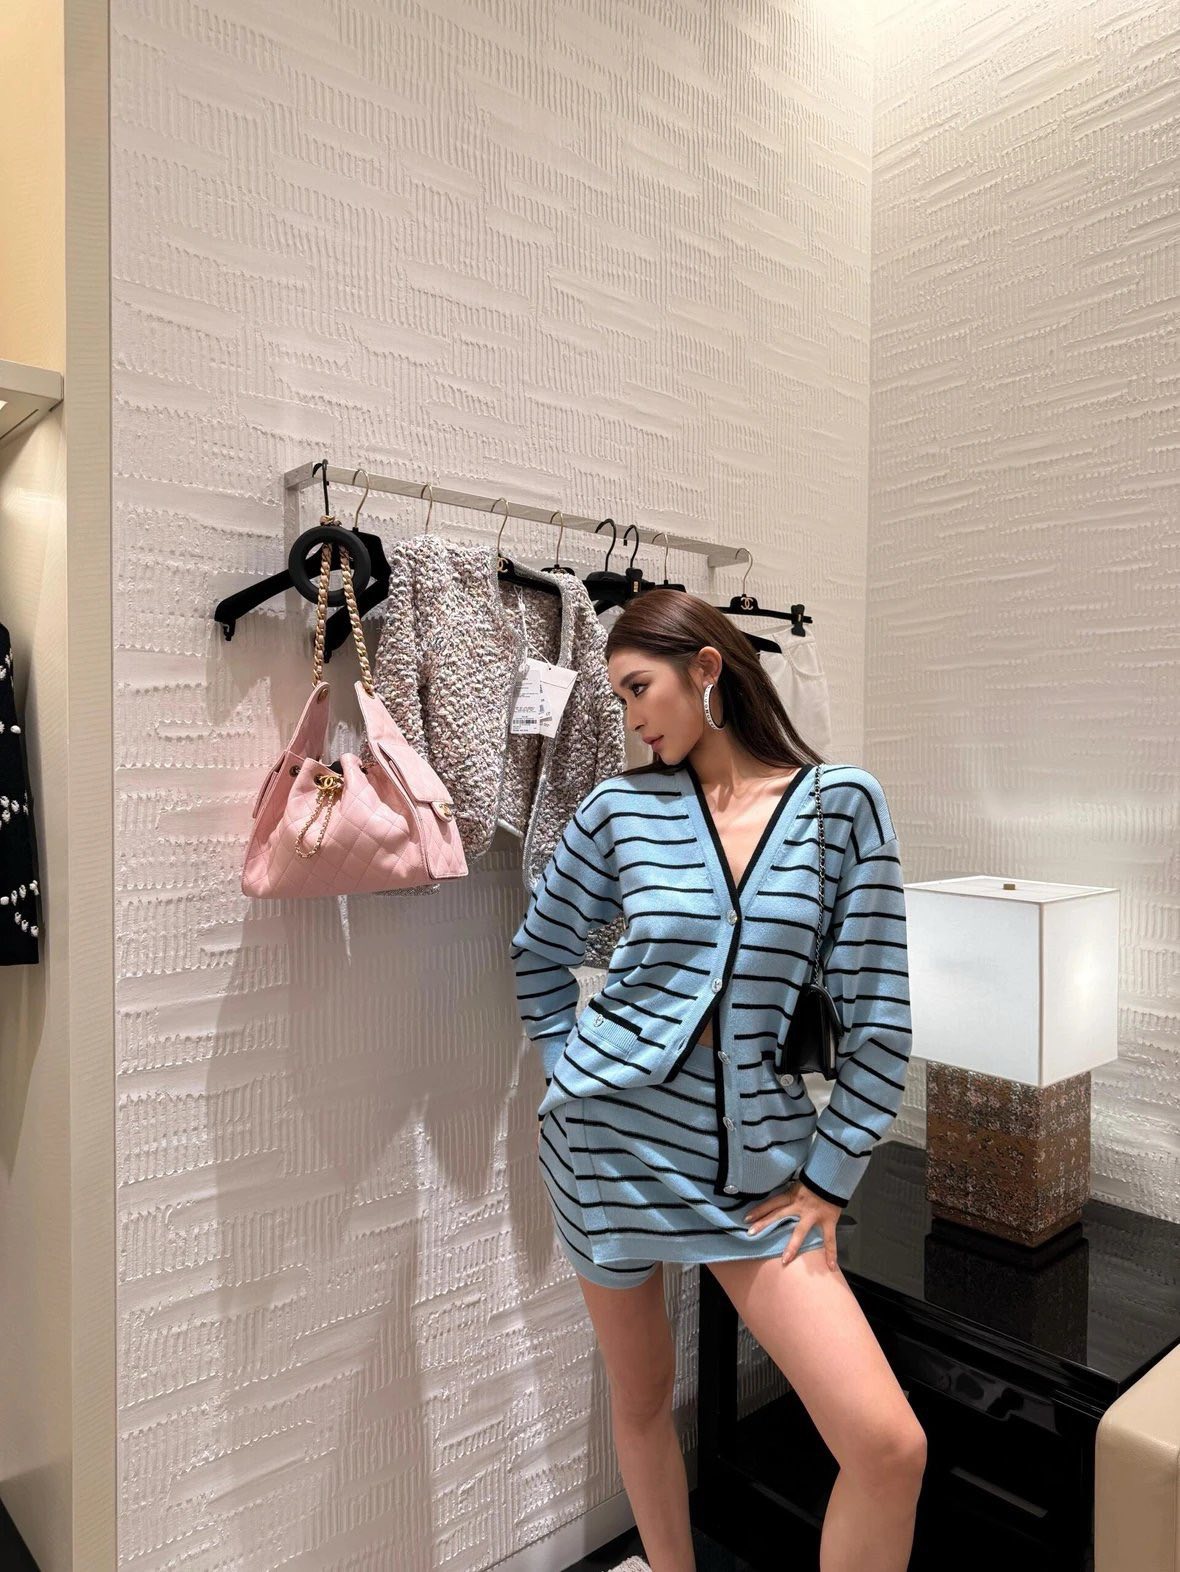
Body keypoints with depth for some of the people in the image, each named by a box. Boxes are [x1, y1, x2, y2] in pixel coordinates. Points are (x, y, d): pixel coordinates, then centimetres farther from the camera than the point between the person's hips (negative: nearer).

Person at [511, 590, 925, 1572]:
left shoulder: (843, 802, -7)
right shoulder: (621, 808, -3)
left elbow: (878, 1017, -6)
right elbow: (538, 958, 11)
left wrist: (828, 1183, -4)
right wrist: (573, 1074, 6)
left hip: (757, 1155, -1)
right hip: (611, 1135, 1)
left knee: (890, 1446, -8)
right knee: (641, 1399, 17)